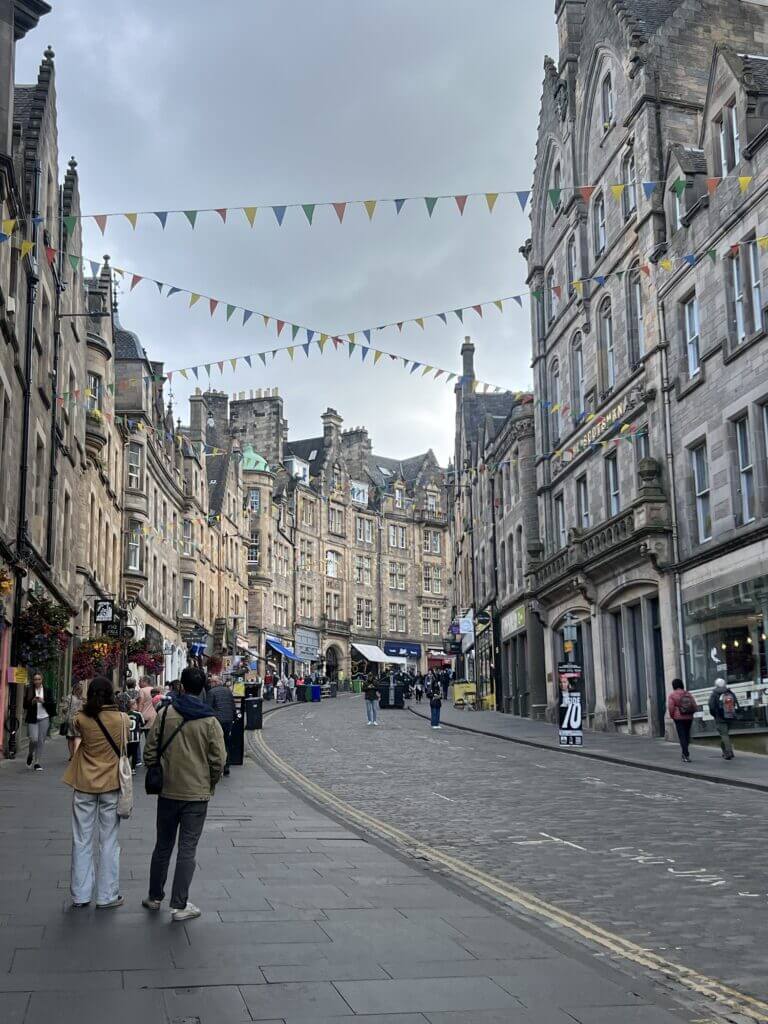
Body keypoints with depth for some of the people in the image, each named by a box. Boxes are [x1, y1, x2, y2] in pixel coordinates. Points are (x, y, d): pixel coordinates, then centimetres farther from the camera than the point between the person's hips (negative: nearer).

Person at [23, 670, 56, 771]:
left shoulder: (47, 690, 4)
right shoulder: (29, 690, 2)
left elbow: (52, 704, 2)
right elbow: (25, 705, 2)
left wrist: (43, 701, -14)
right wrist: (32, 701, -16)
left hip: (44, 718, 1)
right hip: (32, 718, -1)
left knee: (41, 741, 0)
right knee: (34, 739, -12)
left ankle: (37, 762, 9)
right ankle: (30, 755, 19)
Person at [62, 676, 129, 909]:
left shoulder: (81, 719, -10)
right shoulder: (122, 719, -9)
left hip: (84, 785, 1)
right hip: (111, 785, -1)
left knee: (82, 841, 10)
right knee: (109, 842, 8)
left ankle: (80, 895, 16)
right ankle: (106, 895, 12)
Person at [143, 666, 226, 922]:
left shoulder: (165, 715, -5)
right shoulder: (210, 722, -10)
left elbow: (150, 752, -2)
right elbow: (218, 761, -9)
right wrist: (210, 784, 9)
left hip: (167, 792, 2)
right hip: (197, 795, -2)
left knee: (163, 846, 17)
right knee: (187, 850, 3)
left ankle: (155, 897, 29)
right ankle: (179, 906, 5)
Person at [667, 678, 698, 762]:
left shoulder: (672, 695, -7)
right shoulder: (688, 694, 6)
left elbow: (671, 707, -13)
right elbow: (695, 706, 5)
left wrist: (672, 716, 2)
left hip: (679, 718, -4)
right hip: (689, 718, 4)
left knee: (682, 736, -3)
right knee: (687, 734, 15)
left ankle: (686, 755, -10)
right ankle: (685, 753, 22)